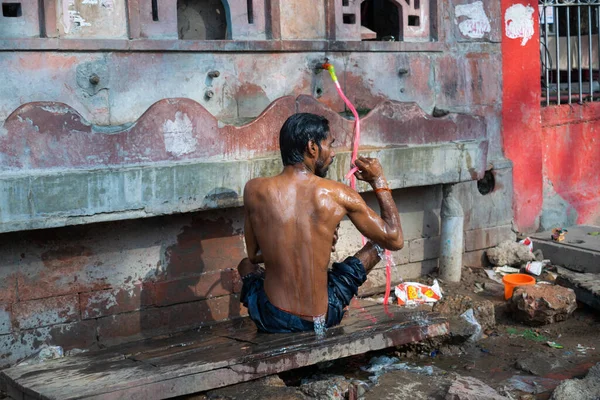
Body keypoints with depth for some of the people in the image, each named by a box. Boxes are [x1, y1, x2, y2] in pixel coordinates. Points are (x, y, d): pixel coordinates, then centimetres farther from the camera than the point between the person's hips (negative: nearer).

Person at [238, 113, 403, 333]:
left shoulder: (254, 190, -9)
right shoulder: (339, 195, -13)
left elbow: (254, 255, 6)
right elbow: (395, 240, -1)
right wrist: (379, 182, 8)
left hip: (270, 320, 2)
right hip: (322, 318, -2)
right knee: (375, 245, 22)